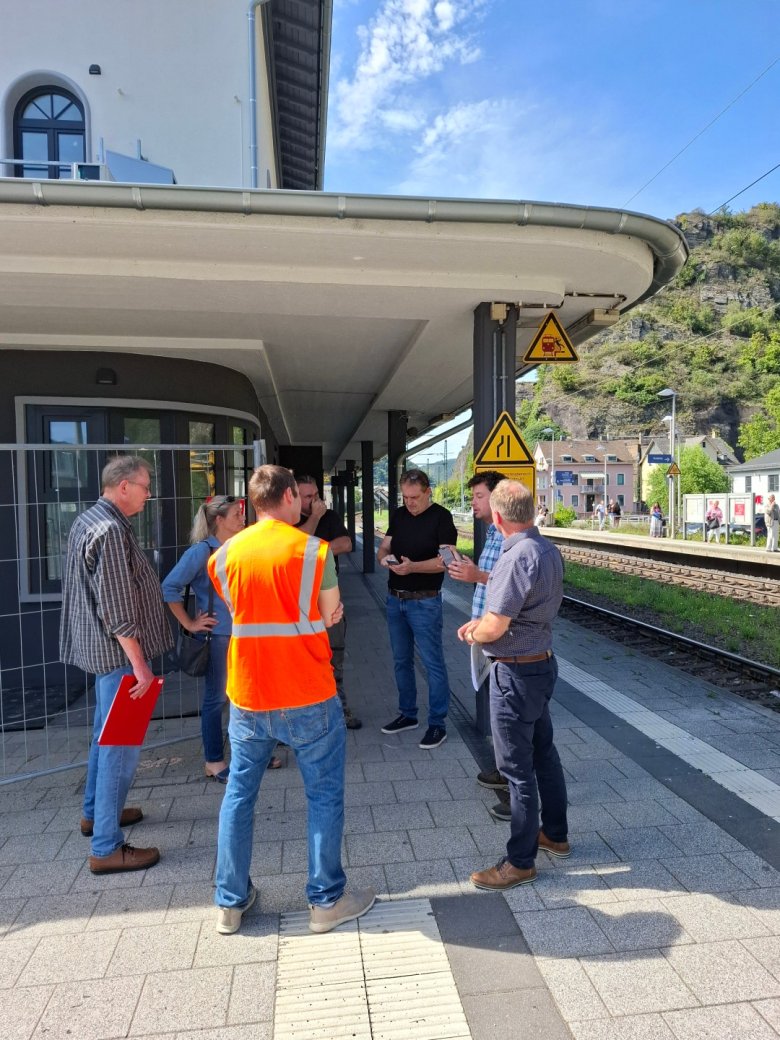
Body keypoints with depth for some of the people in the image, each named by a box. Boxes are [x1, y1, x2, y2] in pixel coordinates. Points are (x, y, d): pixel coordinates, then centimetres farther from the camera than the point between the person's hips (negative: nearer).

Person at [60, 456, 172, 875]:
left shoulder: (88, 520, 11)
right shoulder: (111, 530, -22)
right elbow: (117, 609, -25)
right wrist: (139, 664, -21)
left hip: (103, 648, 11)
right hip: (118, 652, -11)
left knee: (106, 734, 23)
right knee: (121, 745, -3)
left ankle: (95, 812, 39)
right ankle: (107, 848, 6)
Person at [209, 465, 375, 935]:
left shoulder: (224, 555, 1)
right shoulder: (314, 550, -11)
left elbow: (241, 611, 11)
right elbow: (329, 616, -5)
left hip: (247, 697, 4)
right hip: (308, 699, -4)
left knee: (239, 795, 17)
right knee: (325, 796, 12)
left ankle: (231, 901, 29)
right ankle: (327, 900, 22)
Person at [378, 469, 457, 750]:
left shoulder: (441, 517, -10)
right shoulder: (399, 515, 9)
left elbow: (445, 559, -18)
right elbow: (384, 547, 13)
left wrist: (412, 566, -31)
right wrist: (384, 557, -11)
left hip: (424, 601, -7)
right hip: (394, 599, 7)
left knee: (433, 662, -1)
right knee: (401, 660, 16)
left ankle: (437, 723, 10)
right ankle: (407, 714, 30)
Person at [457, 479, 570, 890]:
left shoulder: (517, 557, -26)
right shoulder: (547, 549, 4)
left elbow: (495, 627, -25)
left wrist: (473, 635, -3)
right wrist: (482, 622, 8)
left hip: (516, 672, -10)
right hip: (542, 662, 10)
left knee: (518, 767, 3)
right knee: (544, 753, 22)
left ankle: (520, 861, 18)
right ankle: (555, 834, 39)